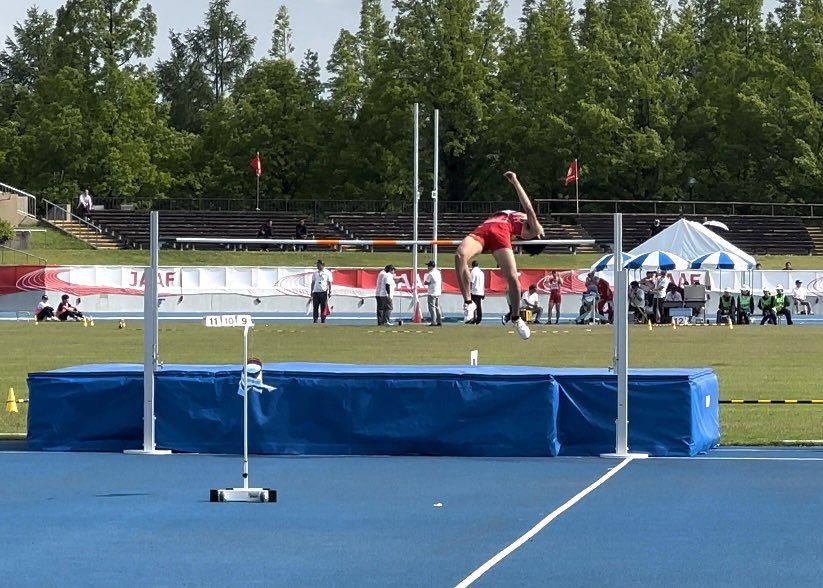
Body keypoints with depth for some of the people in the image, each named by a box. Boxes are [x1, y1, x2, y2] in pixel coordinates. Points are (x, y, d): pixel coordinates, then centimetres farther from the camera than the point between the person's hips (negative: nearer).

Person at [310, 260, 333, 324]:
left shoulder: (327, 273, 3)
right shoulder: (315, 273, 13)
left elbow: (329, 283, 3)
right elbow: (313, 282, 15)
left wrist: (330, 292, -3)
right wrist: (311, 292, 10)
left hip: (324, 292, -3)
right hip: (315, 292, 3)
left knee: (323, 308, 0)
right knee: (315, 308, 0)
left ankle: (323, 320, 5)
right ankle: (315, 320, 3)